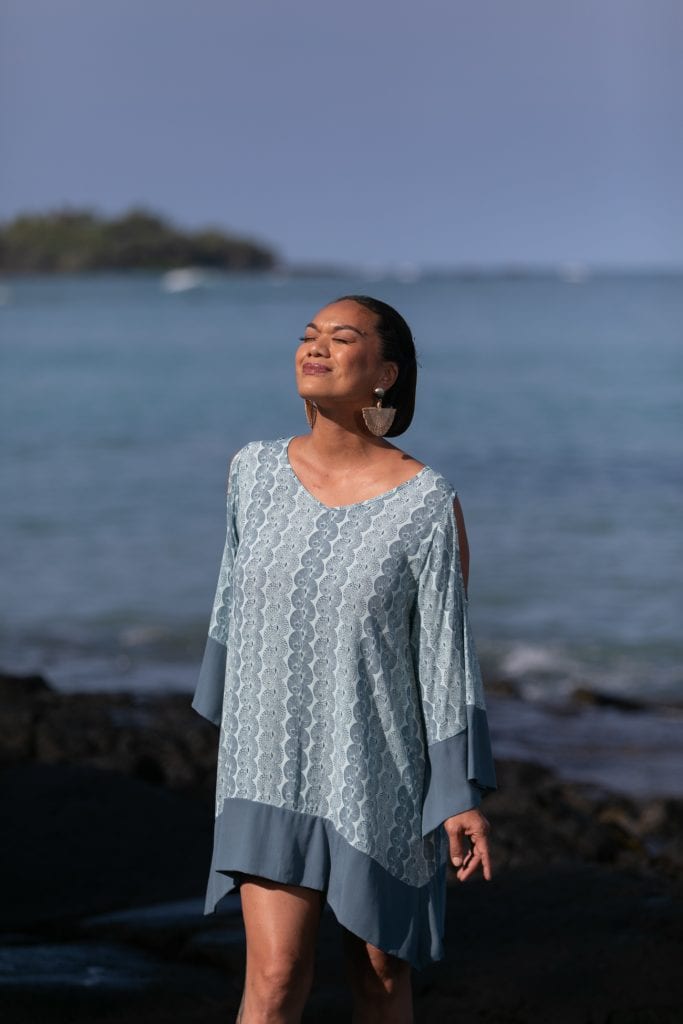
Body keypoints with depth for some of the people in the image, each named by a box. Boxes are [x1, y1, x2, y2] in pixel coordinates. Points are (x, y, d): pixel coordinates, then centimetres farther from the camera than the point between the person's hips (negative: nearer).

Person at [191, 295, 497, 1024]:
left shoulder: (428, 504, -14)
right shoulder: (257, 469, -3)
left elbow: (448, 644, -9)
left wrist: (463, 794, -11)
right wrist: (226, 716, 21)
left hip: (380, 772, -2)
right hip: (274, 770, 2)